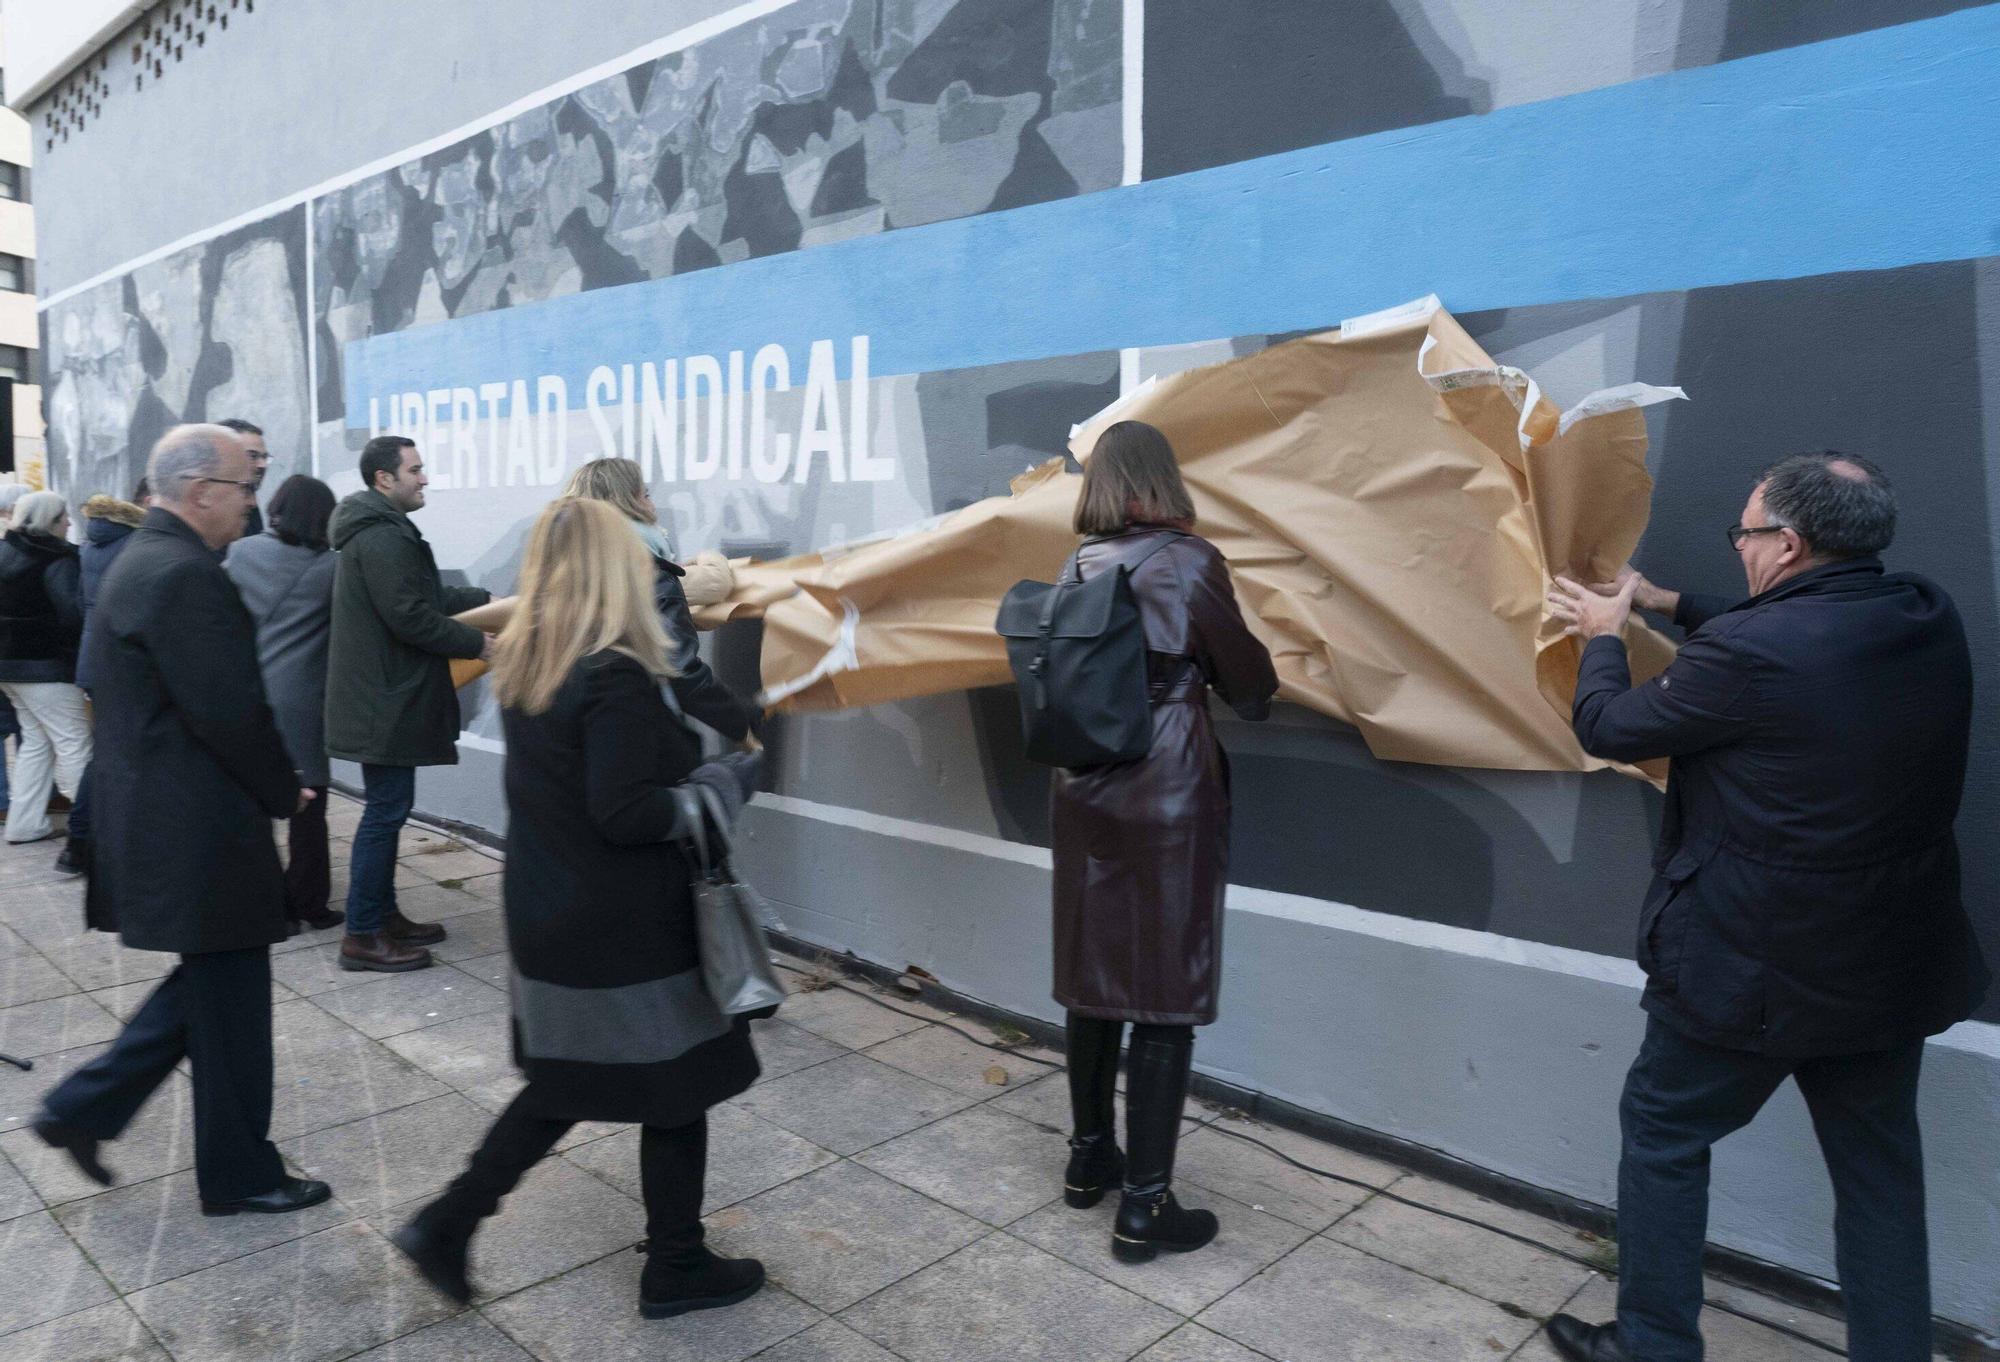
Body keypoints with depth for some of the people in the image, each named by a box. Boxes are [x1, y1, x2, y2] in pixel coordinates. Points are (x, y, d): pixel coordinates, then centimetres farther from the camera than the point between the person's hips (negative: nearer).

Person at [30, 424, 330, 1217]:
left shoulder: (143, 560, 12)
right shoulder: (184, 575, -21)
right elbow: (228, 711, -24)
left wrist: (270, 787, 13)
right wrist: (285, 793, -8)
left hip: (158, 819, 10)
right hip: (201, 833, -10)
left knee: (209, 986, 23)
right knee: (231, 1003, 5)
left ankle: (85, 1107, 29)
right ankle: (240, 1175, 20)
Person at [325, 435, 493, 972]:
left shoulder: (379, 531, 17)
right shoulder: (382, 538, -18)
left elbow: (427, 594, 24)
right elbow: (411, 617, -23)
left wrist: (487, 599, 18)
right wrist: (477, 643, -13)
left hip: (381, 696, 11)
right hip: (386, 702, -11)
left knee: (387, 809, 16)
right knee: (386, 812, -5)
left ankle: (384, 915, 25)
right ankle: (363, 935, 2)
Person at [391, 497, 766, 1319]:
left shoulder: (523, 665, 2)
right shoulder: (614, 677, -23)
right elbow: (627, 815, -25)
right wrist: (725, 783, -13)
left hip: (548, 915, 8)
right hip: (626, 930, -8)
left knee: (563, 1088, 24)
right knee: (675, 1094, 11)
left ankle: (448, 1223, 25)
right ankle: (675, 1268, 26)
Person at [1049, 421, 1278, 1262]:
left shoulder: (1078, 568, 3)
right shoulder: (1189, 563, -11)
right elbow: (1250, 681, -3)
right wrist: (1253, 695, 19)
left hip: (1085, 791, 6)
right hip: (1170, 795, -6)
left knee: (1093, 975, 16)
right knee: (1166, 995, 2)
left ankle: (1090, 1158, 31)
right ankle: (1143, 1207, 8)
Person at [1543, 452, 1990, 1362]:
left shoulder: (1746, 651, -26)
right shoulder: (1931, 621, -4)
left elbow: (1609, 728, -11)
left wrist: (1602, 636, 8)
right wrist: (1671, 604, 22)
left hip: (1751, 969, -6)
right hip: (1897, 966, 6)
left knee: (1663, 1136, 14)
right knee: (1879, 1169, 20)